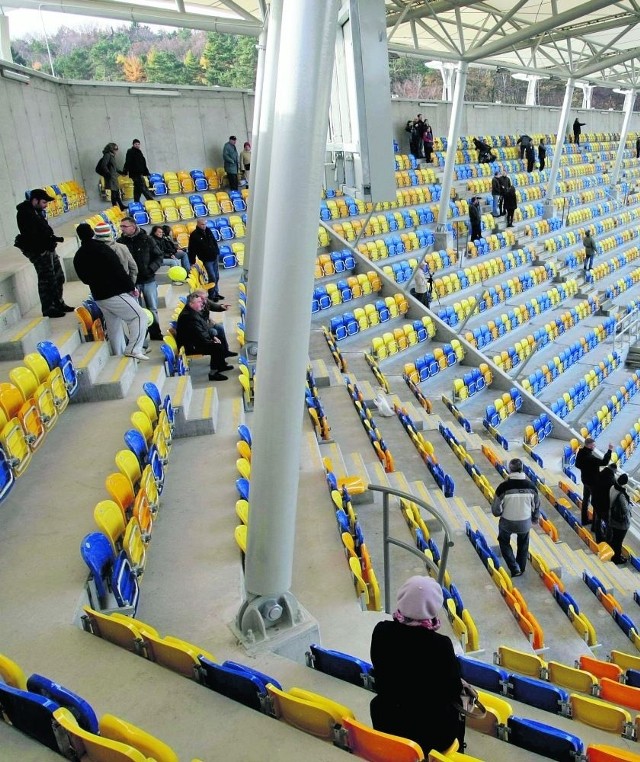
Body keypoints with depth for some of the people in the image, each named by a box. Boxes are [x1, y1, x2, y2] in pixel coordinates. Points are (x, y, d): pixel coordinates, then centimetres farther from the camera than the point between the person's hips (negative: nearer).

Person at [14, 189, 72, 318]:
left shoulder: (37, 210, 9)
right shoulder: (25, 214, -18)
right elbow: (32, 236, -24)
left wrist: (53, 238, -4)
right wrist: (53, 239, -18)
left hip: (47, 248, 10)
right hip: (38, 251, -10)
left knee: (58, 277, 17)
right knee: (47, 280, -4)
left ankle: (58, 304, 31)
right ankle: (48, 309, 6)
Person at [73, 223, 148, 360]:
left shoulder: (78, 256, 9)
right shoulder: (102, 249, -13)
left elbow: (84, 278, 18)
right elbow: (119, 271, -15)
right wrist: (131, 287, -6)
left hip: (98, 296, 8)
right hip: (114, 293, -8)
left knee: (114, 327, 16)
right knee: (140, 316, -5)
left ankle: (119, 355, 21)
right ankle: (133, 349, -14)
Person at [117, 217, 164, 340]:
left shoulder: (147, 240, -3)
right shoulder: (120, 242, -2)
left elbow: (159, 257, 2)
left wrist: (151, 269, -12)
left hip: (149, 280, 0)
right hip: (131, 282, 0)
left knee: (152, 309, 10)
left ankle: (156, 335, 23)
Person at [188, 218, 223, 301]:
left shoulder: (208, 230, 4)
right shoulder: (194, 235, -14)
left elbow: (214, 242, 16)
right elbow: (192, 250, -13)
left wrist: (217, 252, 14)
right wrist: (192, 262, -13)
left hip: (214, 257, 6)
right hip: (207, 260, -6)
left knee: (217, 276, 12)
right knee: (212, 277, -8)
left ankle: (216, 293, 27)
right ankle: (212, 295, 5)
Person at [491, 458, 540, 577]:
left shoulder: (503, 486, -23)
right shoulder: (531, 486, -13)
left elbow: (496, 509, -15)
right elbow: (537, 505, 3)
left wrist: (498, 513, 9)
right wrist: (535, 518, 23)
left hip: (507, 522, -2)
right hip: (525, 522, 3)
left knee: (504, 542, 26)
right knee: (523, 545, 30)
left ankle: (514, 567, 16)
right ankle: (521, 568, 43)